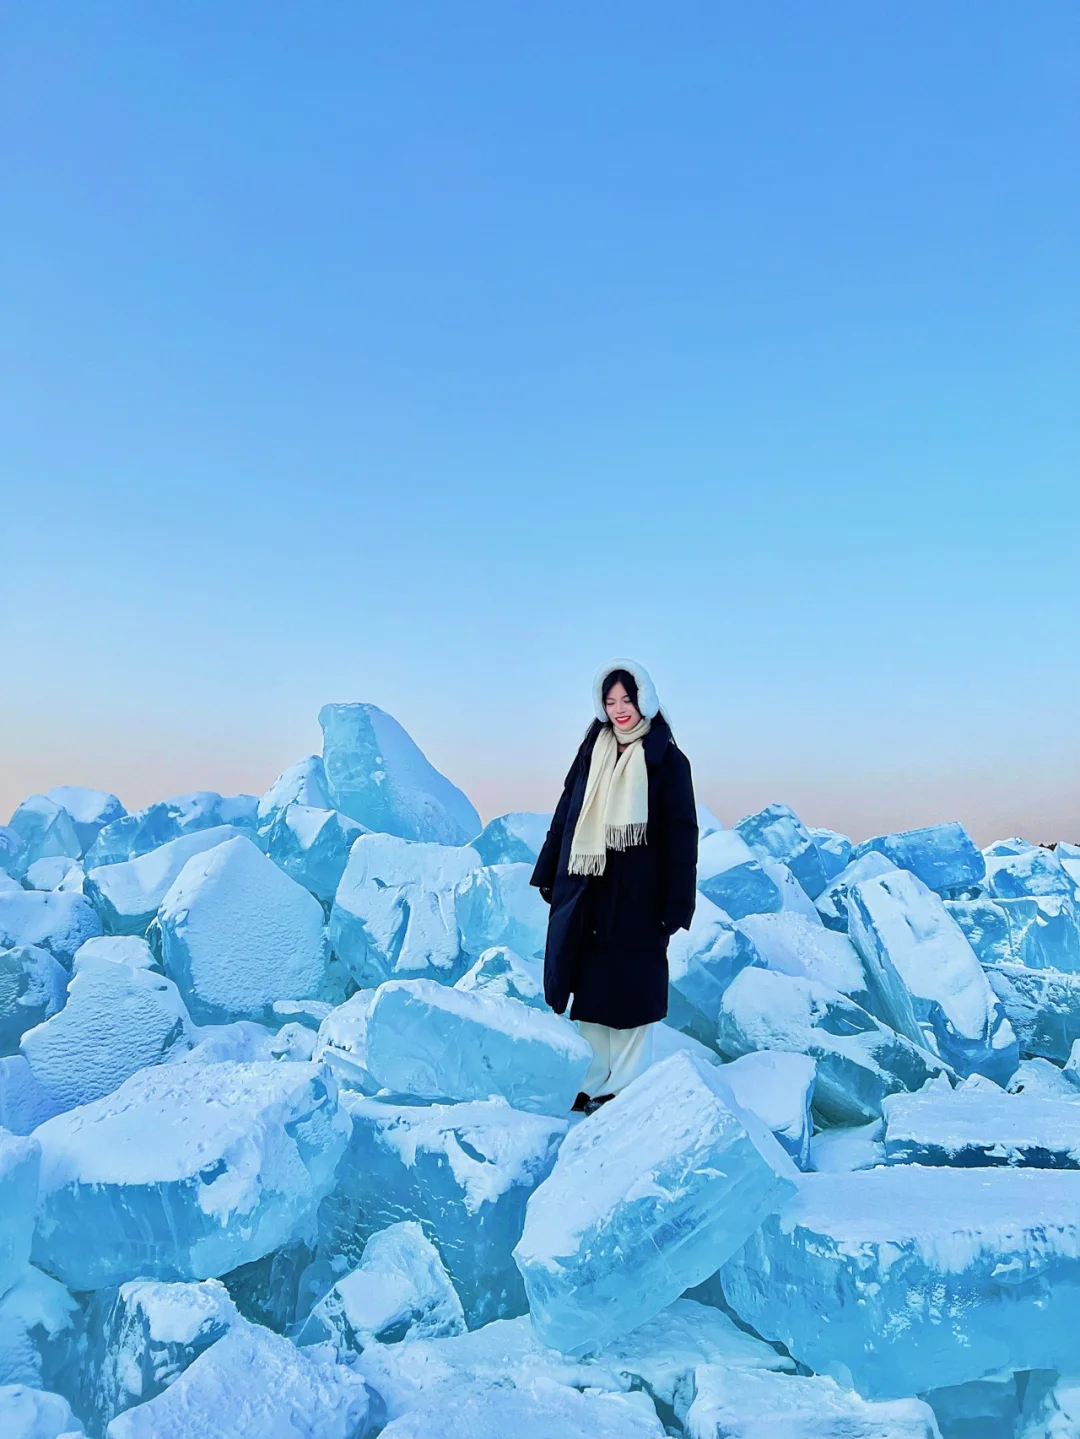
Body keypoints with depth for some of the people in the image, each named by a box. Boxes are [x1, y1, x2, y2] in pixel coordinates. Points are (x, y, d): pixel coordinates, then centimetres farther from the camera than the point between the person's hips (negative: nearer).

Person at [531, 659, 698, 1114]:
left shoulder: (667, 760, -5)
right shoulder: (592, 752, 8)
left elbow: (680, 838, -7)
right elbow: (564, 816, 12)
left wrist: (674, 908, -11)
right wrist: (548, 877, 10)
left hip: (636, 901, -4)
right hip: (583, 896, 5)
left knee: (628, 996, 3)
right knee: (588, 992, 9)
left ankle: (624, 1092, 15)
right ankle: (592, 1084, 22)